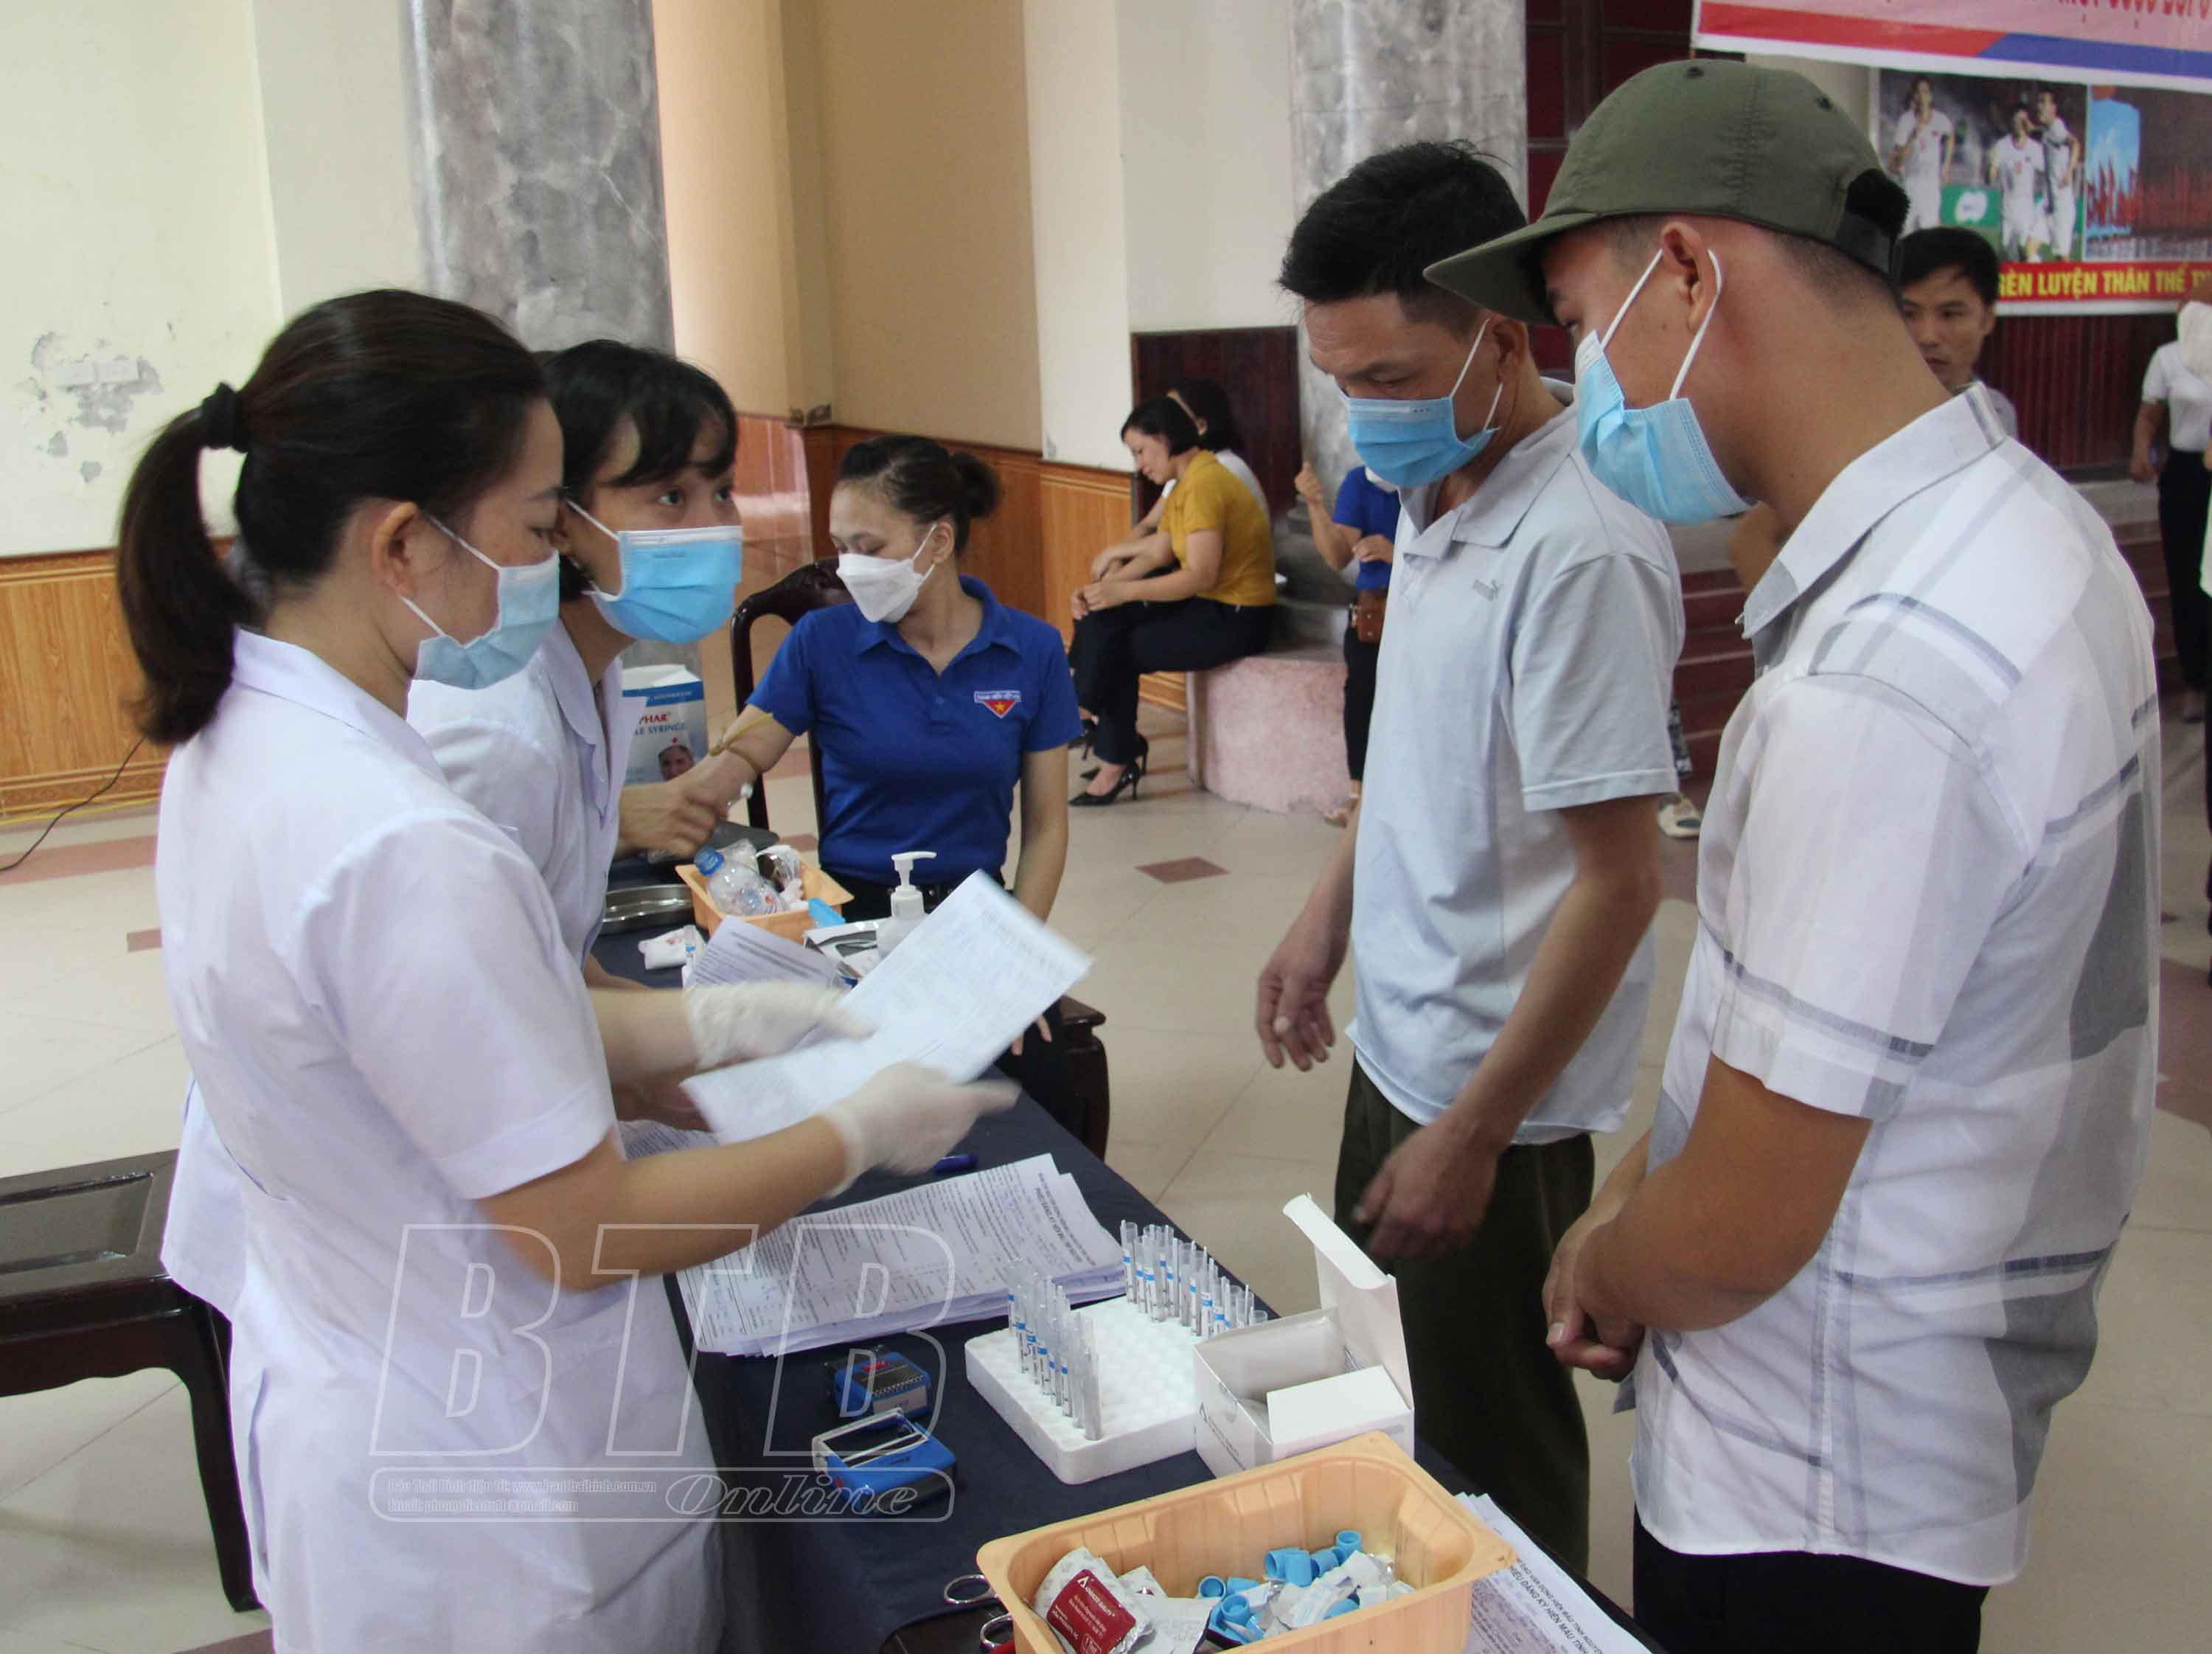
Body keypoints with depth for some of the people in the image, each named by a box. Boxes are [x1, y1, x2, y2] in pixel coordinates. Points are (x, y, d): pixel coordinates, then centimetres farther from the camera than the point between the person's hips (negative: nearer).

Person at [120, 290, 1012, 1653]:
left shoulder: (242, 735, -3)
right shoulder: (400, 852, -33)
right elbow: (584, 1230, -25)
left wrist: (739, 1019, 3)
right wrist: (862, 1134, -12)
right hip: (482, 1499, -8)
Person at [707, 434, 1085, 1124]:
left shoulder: (1032, 650, -1)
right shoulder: (822, 641, -3)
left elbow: (1046, 824, 2)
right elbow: (739, 758, -1)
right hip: (855, 917, -1)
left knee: (1041, 1104, -19)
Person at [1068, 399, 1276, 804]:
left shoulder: (1203, 484, -20)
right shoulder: (1188, 480, 11)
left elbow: (1200, 575, -26)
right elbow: (1158, 556, 8)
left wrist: (1123, 591, -24)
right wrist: (1102, 587, -5)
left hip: (1235, 619, -10)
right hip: (1207, 602, 10)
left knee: (1114, 650, -9)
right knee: (1100, 618, 2)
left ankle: (1118, 762, 5)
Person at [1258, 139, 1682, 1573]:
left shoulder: (1579, 550, -25)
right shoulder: (1438, 496, 3)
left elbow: (1617, 882, -23)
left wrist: (1472, 1132, -21)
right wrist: (1330, 916, 18)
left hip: (1495, 1090, -9)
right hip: (1401, 1037, 9)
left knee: (1495, 1453, 10)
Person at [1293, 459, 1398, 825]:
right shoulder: (1359, 481, 6)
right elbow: (1338, 558, -1)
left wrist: (1396, 554, -22)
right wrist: (1316, 506, -15)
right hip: (1374, 607, 3)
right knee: (1362, 679, -27)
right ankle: (1362, 791, -16)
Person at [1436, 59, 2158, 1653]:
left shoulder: (1879, 678, -32)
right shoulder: (2013, 514, 0)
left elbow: (1739, 1232, -24)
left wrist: (1601, 1272, -3)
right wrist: (1635, 1200, 6)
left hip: (1823, 1493, -8)